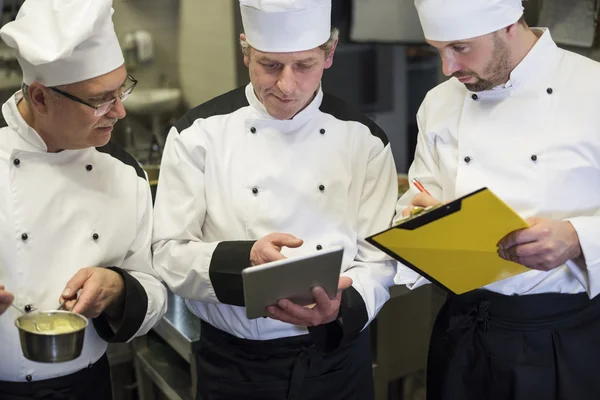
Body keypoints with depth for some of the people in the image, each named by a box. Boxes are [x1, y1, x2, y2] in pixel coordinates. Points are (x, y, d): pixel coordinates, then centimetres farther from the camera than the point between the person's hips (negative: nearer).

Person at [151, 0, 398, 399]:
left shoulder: (364, 139, -3)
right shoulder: (199, 133, -8)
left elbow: (378, 259, -4)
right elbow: (169, 254, -9)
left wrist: (341, 307, -24)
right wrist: (244, 260, -27)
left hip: (337, 357, 1)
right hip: (234, 363, -1)